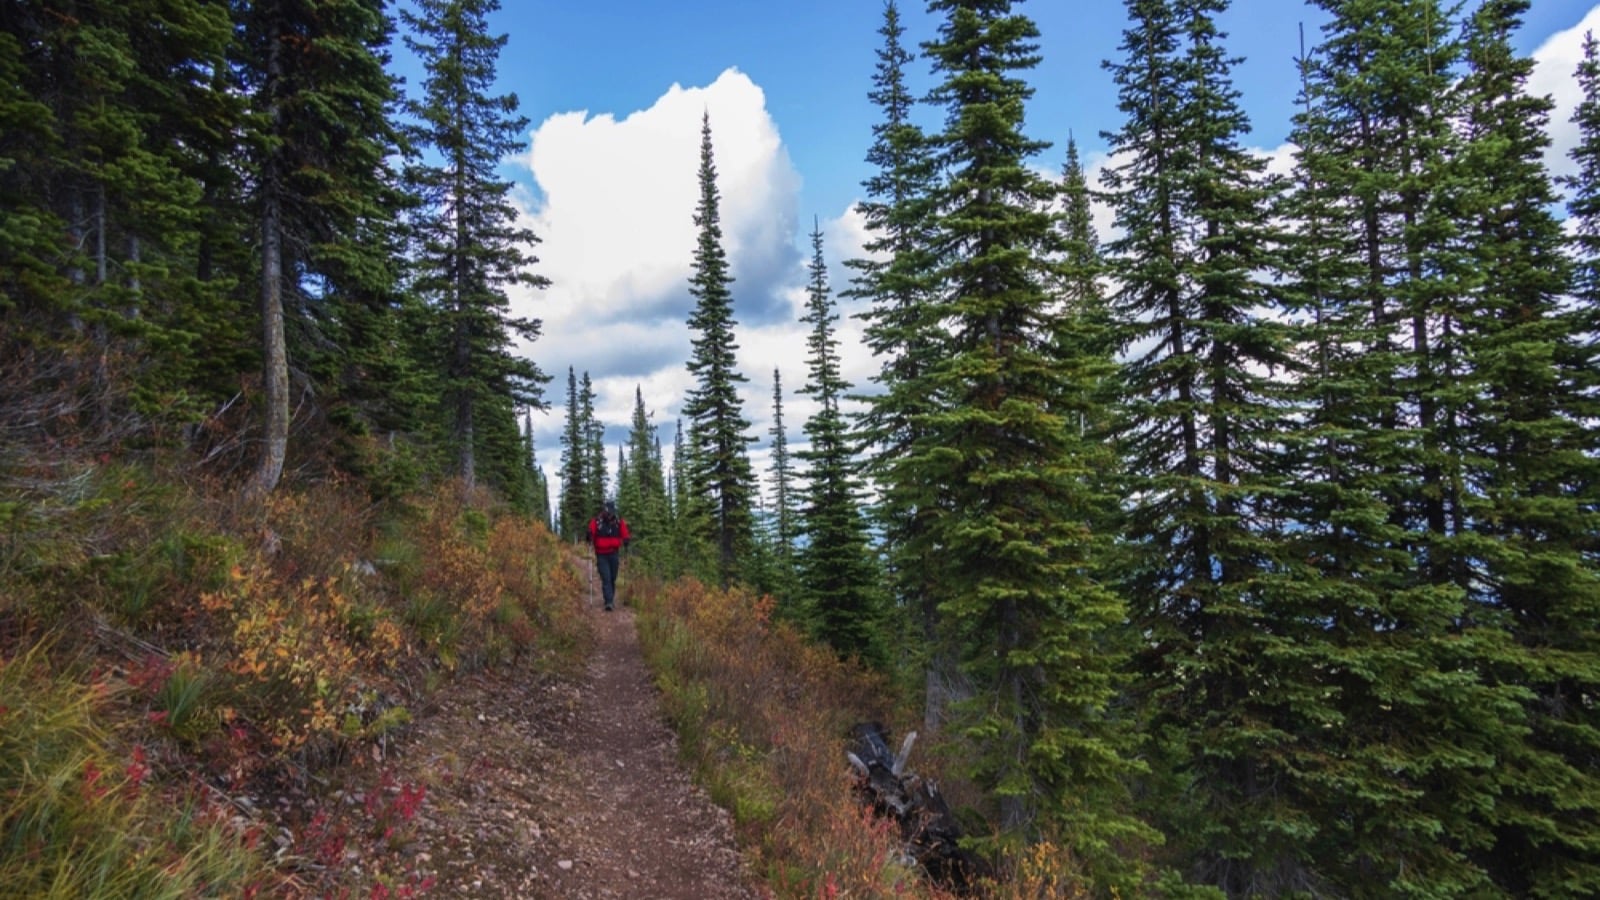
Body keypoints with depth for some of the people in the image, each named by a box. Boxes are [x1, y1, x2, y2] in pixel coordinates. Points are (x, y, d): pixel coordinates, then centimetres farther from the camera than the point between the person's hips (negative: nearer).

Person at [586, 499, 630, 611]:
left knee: (612, 578, 10)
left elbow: (624, 536, 5)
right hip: (601, 555, -2)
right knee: (606, 578, -11)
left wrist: (626, 540, -16)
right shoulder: (596, 522, -7)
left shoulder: (619, 521, -1)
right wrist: (589, 538, -25)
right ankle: (608, 602, -14)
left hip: (614, 554, 3)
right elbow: (591, 535, -3)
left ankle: (610, 600, 24)